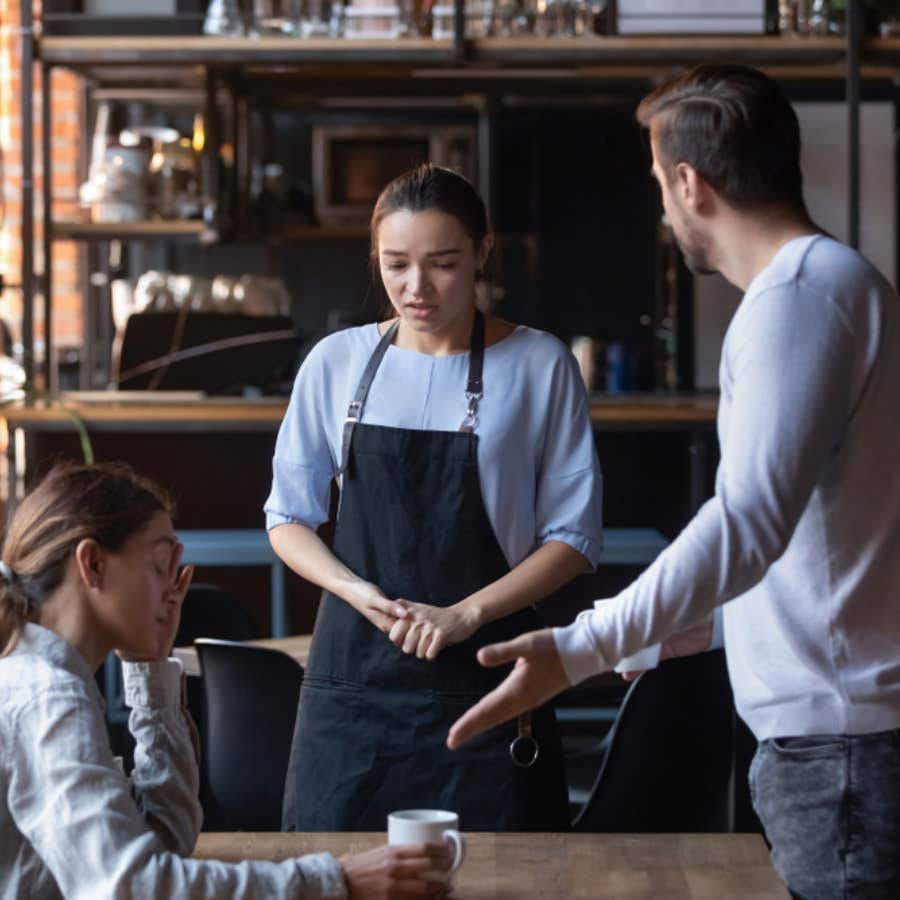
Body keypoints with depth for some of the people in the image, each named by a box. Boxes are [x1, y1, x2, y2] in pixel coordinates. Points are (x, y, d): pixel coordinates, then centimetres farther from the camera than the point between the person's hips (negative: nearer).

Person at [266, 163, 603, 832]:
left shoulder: (539, 367, -1)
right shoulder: (337, 363, 6)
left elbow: (574, 536, 0)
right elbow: (288, 516, 11)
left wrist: (465, 613, -13)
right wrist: (359, 593, -7)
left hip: (482, 678, -2)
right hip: (354, 671, 2)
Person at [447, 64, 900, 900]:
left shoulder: (800, 294, -15)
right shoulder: (831, 281, 17)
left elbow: (750, 518, -27)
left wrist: (580, 650, -30)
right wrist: (680, 627, 33)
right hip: (827, 732, 10)